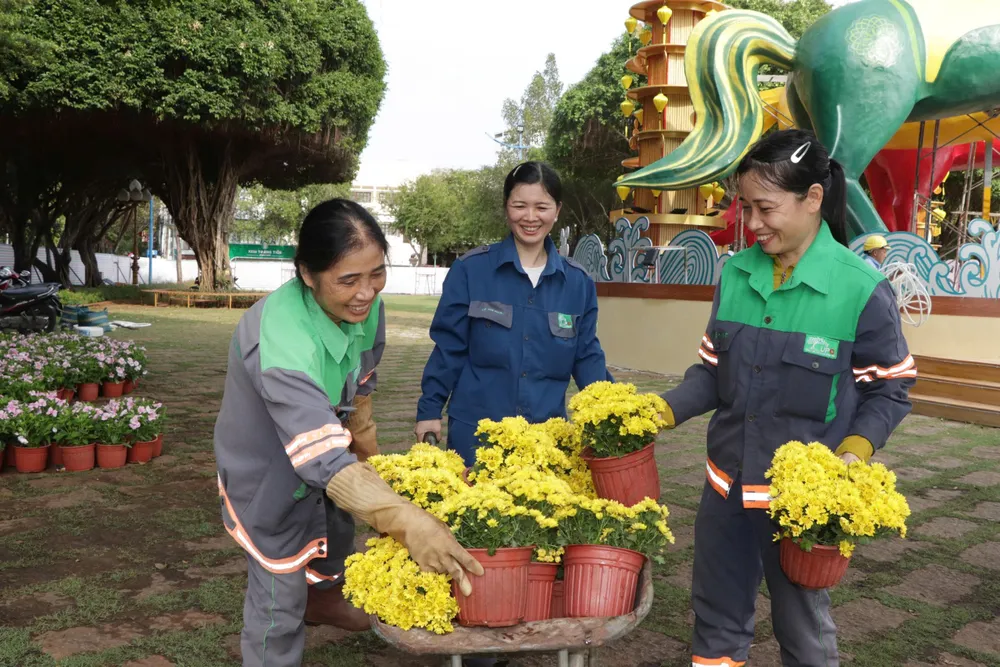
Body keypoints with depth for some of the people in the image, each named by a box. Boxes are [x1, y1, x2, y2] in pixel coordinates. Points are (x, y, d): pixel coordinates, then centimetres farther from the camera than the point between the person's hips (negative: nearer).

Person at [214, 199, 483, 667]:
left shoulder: (365, 306, -20)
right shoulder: (281, 341, -43)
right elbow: (324, 460, -49)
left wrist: (367, 452, 12)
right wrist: (408, 523, -58)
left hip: (325, 448, 8)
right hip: (267, 470, -7)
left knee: (336, 538, 31)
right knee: (281, 597, 3)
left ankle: (323, 600, 63)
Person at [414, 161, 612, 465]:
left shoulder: (578, 282, 3)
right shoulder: (470, 269, -5)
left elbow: (586, 356, 5)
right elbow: (449, 347, -2)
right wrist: (429, 409, -3)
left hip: (547, 433, 2)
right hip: (476, 432, -2)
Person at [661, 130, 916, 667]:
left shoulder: (860, 289, -14)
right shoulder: (736, 274, -1)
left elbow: (889, 390, -5)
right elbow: (714, 371, 5)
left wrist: (855, 449, -20)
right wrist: (664, 411, -10)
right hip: (727, 486, 4)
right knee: (717, 623, 19)